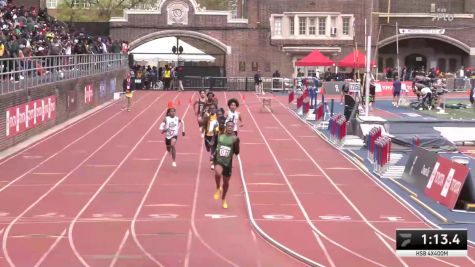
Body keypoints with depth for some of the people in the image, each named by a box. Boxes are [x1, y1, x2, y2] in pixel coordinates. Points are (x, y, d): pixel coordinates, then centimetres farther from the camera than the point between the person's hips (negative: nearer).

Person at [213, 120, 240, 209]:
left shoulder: (234, 138, -6)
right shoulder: (220, 136, -1)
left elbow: (236, 153, -8)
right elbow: (215, 145, 17)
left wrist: (236, 143, -21)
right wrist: (214, 153, 3)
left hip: (228, 162, 1)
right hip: (218, 160, -1)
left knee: (226, 182, 14)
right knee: (218, 173, -34)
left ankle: (223, 199, 40)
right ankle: (218, 189, -4)